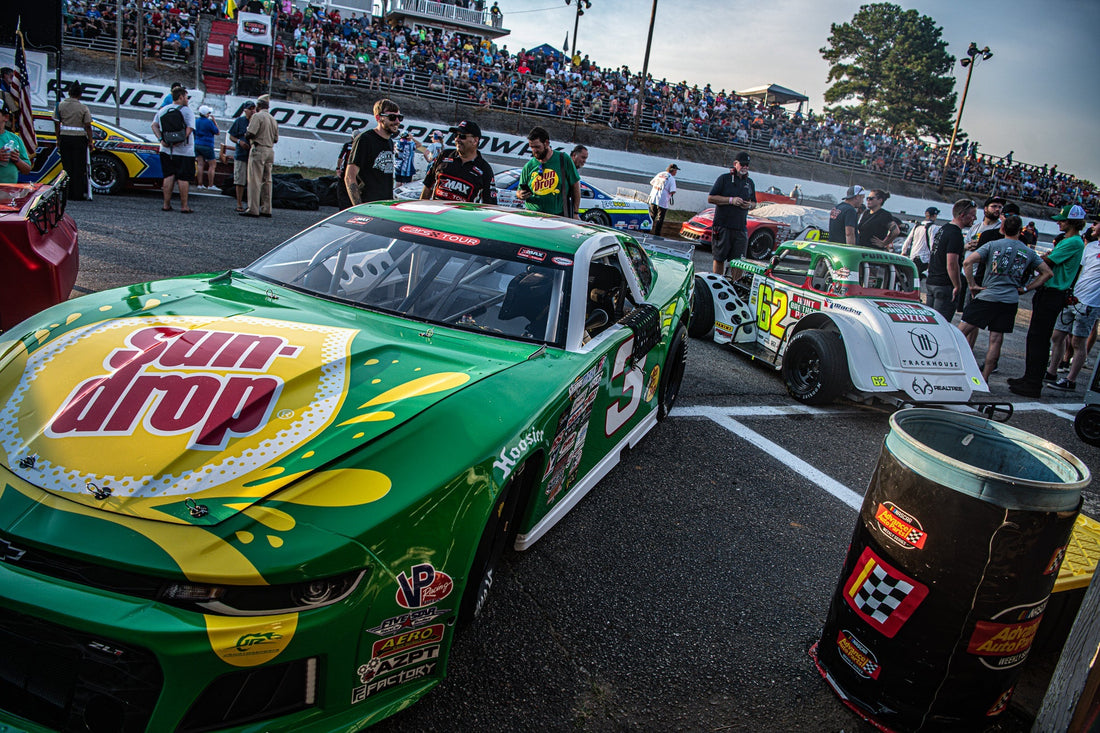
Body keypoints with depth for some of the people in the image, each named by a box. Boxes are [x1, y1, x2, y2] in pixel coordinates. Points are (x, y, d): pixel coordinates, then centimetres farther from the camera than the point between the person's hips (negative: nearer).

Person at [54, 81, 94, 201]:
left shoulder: (60, 105, 3)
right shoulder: (83, 108, -7)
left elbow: (57, 124, 6)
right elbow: (88, 126, -9)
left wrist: (58, 139, 14)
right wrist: (90, 141, -1)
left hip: (65, 138, 3)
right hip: (79, 139, -3)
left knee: (67, 167, 9)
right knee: (79, 167, 1)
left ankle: (68, 193, 12)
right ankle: (79, 194, 1)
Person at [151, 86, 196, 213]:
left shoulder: (162, 110, 12)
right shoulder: (187, 111, -5)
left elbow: (154, 125, 7)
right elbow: (189, 129, -16)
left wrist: (161, 139, -2)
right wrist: (179, 141, -13)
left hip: (166, 150, 5)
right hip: (184, 150, -5)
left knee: (169, 176, 10)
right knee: (183, 178, -2)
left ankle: (166, 204, 10)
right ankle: (184, 206, -1)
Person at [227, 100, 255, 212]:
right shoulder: (239, 121, 3)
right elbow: (231, 136, 5)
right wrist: (239, 141, -14)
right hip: (241, 155, -2)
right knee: (240, 181, 0)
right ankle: (239, 204, 7)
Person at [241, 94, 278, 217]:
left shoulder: (257, 116, -7)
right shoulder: (273, 119, 16)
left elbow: (251, 133, -15)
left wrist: (245, 134, 5)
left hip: (258, 150, -7)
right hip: (270, 150, 7)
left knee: (254, 180, -7)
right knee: (267, 180, 9)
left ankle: (253, 209, -10)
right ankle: (266, 209, 9)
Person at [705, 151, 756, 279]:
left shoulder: (750, 183, 17)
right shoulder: (724, 178, 2)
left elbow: (754, 203, 26)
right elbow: (710, 198, -4)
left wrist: (749, 205, 1)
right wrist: (731, 200, -13)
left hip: (741, 228, 3)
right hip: (722, 226, -3)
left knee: (739, 261, -3)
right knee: (719, 259, 3)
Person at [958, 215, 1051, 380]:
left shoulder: (993, 245, -1)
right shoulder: (1029, 252, 10)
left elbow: (967, 262, -12)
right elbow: (1047, 273, 14)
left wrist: (972, 285, -5)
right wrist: (1025, 288, 12)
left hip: (987, 296, -4)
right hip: (1010, 301, 4)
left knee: (962, 331, 2)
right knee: (996, 340, 4)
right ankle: (984, 378, 6)